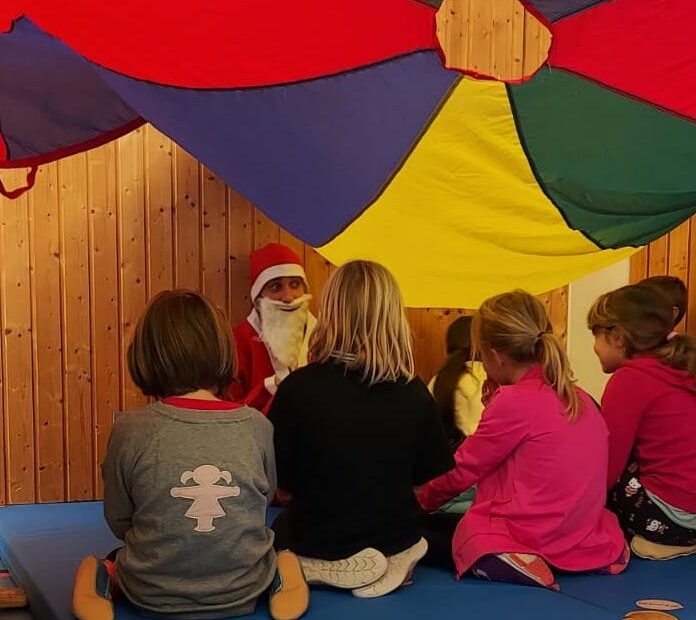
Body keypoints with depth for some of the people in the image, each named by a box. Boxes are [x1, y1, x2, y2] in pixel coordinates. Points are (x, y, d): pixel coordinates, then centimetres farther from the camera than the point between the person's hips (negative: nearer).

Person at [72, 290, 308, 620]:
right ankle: (277, 580, 5)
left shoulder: (130, 429, -16)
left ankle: (101, 582, 4)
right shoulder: (257, 426, -11)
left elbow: (118, 520, -4)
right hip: (243, 592, 0)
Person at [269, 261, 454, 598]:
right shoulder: (415, 392, -11)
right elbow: (429, 474, 2)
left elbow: (276, 476, -8)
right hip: (397, 552, 5)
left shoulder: (299, 387, -19)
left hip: (319, 555, -5)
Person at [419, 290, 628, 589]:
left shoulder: (514, 401, -15)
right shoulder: (581, 399, 5)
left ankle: (514, 561, -12)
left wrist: (421, 501, 11)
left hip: (529, 542, -7)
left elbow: (462, 470, -5)